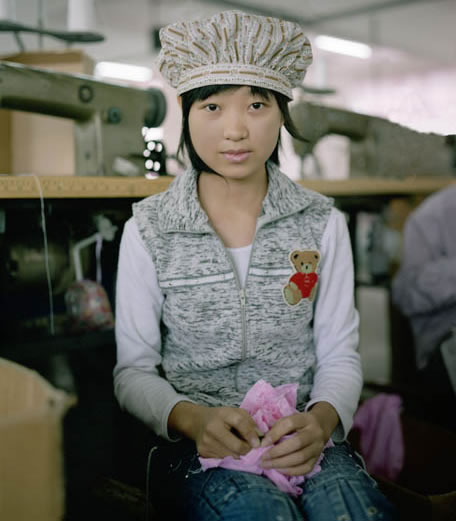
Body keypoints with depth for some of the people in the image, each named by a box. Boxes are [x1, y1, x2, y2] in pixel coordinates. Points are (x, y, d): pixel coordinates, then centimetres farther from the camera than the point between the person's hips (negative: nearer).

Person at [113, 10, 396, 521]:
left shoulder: (322, 223, 2)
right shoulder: (148, 229, -2)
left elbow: (339, 355, 4)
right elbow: (133, 369, 0)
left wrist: (321, 420, -18)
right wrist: (191, 419, -20)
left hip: (305, 437, 2)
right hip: (196, 443, -1)